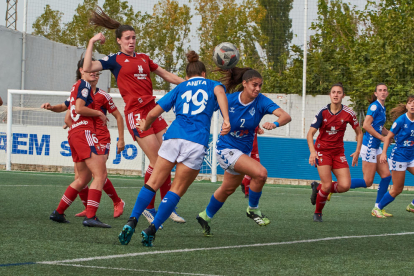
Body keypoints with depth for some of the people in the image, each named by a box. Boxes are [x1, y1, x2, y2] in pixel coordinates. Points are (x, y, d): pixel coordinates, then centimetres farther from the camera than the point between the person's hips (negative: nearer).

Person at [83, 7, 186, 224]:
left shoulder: (144, 58, 17)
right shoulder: (115, 60, 1)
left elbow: (165, 74, 29)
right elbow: (88, 67, -12)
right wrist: (92, 42, -9)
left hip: (152, 109, 6)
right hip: (135, 112, -6)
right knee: (156, 161, -11)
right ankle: (148, 208, 3)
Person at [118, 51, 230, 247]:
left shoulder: (180, 88, 24)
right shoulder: (212, 84, 21)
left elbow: (153, 114, 19)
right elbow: (220, 92, -6)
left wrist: (145, 126, 41)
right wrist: (226, 120, -16)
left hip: (173, 137, 2)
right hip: (197, 141, -2)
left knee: (153, 183, 6)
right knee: (177, 191, 3)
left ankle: (132, 222, -10)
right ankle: (152, 230, -8)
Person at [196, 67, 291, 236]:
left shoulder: (261, 101, -16)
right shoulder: (229, 100, -19)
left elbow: (286, 116, -31)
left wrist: (274, 124, -50)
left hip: (243, 151, 5)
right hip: (226, 148, -5)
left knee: (228, 189, 23)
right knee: (260, 173, -25)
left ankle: (206, 216, 47)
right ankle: (253, 210, -3)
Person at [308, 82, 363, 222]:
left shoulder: (348, 113, -5)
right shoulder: (323, 112, -10)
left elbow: (359, 132, 8)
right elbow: (310, 133, -12)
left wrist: (357, 151, 0)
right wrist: (312, 151, -27)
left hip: (338, 153, 3)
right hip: (322, 151, -3)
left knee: (345, 186, -11)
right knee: (327, 185, -15)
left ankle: (318, 188, 17)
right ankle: (317, 213, 11)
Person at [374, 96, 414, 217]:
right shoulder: (401, 120, -14)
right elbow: (389, 136, -9)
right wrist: (384, 153, -15)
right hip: (399, 156, -6)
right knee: (397, 189, -1)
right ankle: (378, 208, 14)